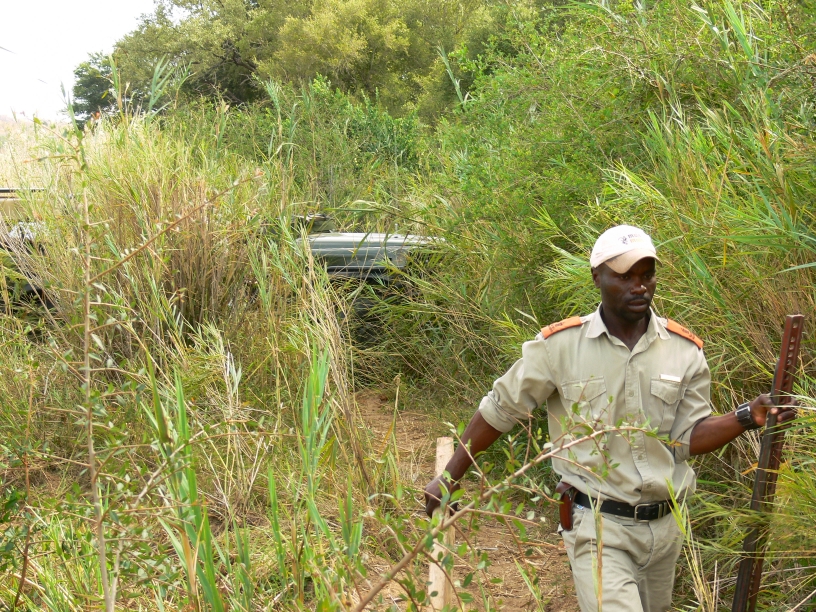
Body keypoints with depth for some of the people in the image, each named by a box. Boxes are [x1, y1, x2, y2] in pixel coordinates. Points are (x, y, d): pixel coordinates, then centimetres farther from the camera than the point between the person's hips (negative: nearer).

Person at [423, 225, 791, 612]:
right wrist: (450, 476, -2)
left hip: (664, 524, 4)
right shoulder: (561, 345, -12)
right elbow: (499, 409, -4)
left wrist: (746, 417, -18)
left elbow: (689, 438, -1)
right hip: (596, 526, -4)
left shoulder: (685, 350, -3)